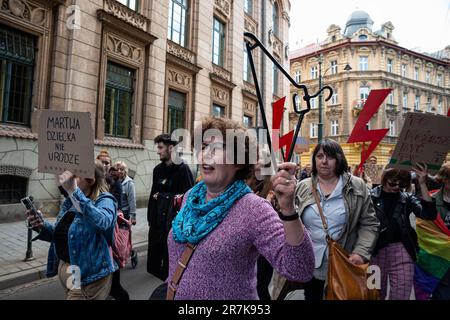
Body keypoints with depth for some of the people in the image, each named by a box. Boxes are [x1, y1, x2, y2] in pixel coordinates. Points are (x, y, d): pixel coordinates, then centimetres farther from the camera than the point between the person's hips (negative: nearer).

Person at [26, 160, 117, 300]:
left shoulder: (104, 200, -18)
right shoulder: (70, 202, 5)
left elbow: (101, 223, -41)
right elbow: (61, 234, 14)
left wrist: (73, 191, -39)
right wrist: (42, 226, -6)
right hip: (63, 268, 8)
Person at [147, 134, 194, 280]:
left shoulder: (183, 169, -10)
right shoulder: (158, 169, 11)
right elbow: (153, 194, 14)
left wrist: (163, 196, -10)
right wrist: (151, 219, 10)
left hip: (173, 223, -7)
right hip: (157, 222, 7)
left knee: (169, 260, 5)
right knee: (154, 259, 17)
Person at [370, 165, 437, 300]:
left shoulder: (407, 198, 6)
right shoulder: (370, 195, -4)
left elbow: (429, 214, -9)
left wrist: (422, 184, -13)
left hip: (402, 250, 2)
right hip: (375, 250, -2)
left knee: (401, 295, 7)